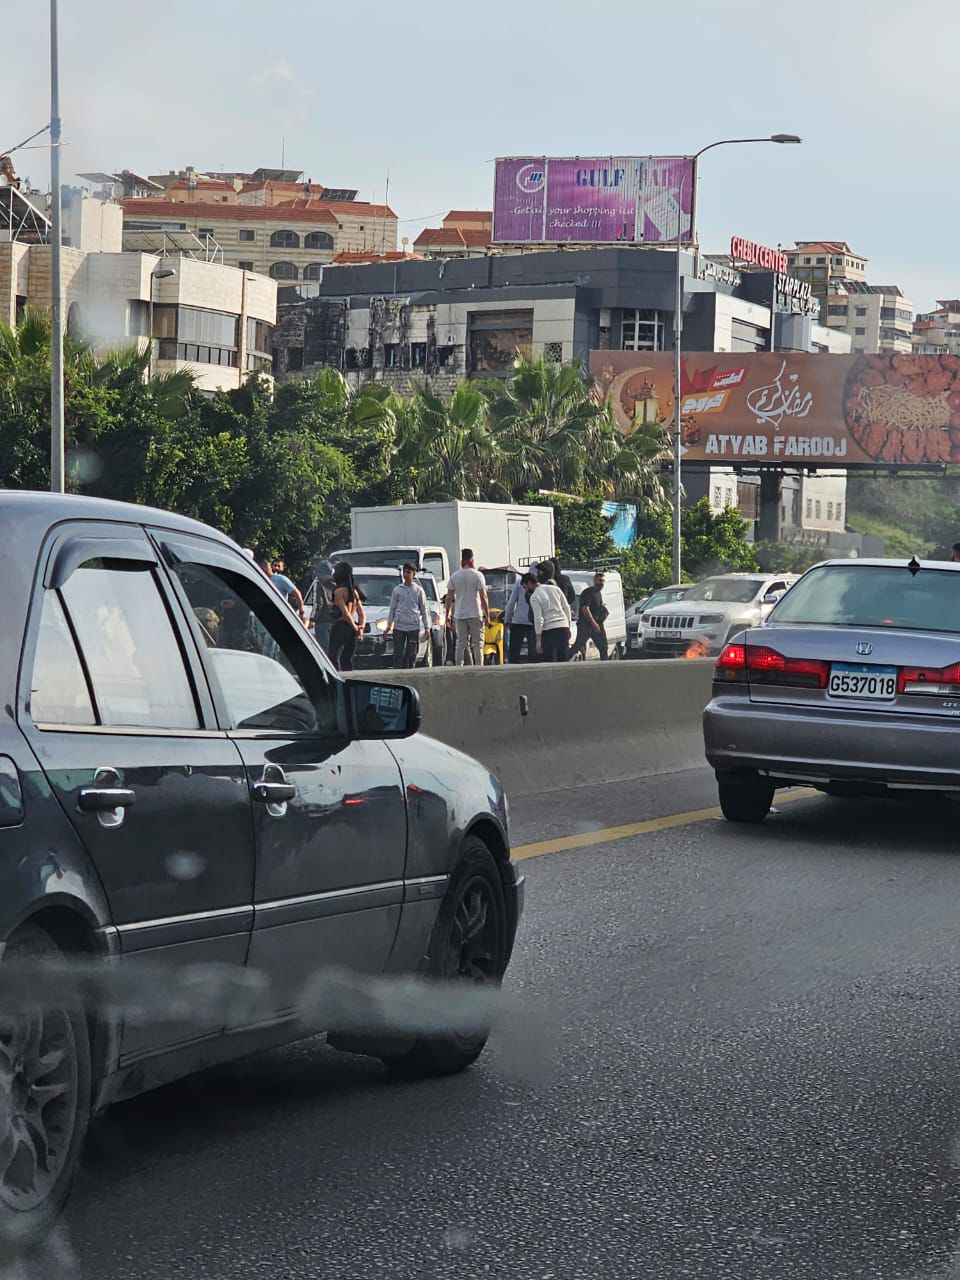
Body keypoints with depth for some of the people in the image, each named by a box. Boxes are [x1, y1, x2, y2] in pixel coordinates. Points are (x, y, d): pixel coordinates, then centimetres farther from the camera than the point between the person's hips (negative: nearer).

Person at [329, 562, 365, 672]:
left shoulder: (339, 590, -9)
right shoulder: (354, 591, 15)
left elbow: (345, 612, -16)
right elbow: (361, 614, 14)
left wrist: (355, 628, -10)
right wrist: (361, 627, 4)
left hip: (341, 627, -8)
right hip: (352, 629, 8)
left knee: (334, 659, -8)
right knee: (347, 661, 11)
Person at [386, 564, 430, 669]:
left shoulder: (419, 590, 6)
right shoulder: (397, 590, 9)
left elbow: (424, 609, 8)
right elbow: (392, 608, 13)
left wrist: (426, 627, 5)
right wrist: (389, 624, 7)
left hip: (414, 626, 0)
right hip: (399, 626, 0)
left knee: (411, 654, 1)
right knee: (398, 653, -5)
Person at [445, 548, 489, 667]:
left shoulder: (454, 576, 3)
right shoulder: (478, 575, -5)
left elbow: (449, 597, 3)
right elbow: (483, 597, -8)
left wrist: (447, 615, 11)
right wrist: (487, 615, -3)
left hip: (459, 615, 3)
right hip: (475, 614, -3)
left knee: (460, 643, 7)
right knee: (477, 643, 0)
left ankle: (459, 667, 3)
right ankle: (478, 667, -7)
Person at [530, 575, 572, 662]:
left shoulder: (534, 597, -6)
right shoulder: (555, 588, 9)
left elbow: (538, 619, -12)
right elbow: (566, 608, 11)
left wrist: (538, 640, -10)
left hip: (549, 629, -5)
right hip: (564, 627, 5)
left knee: (548, 661, -2)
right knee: (563, 659, 8)